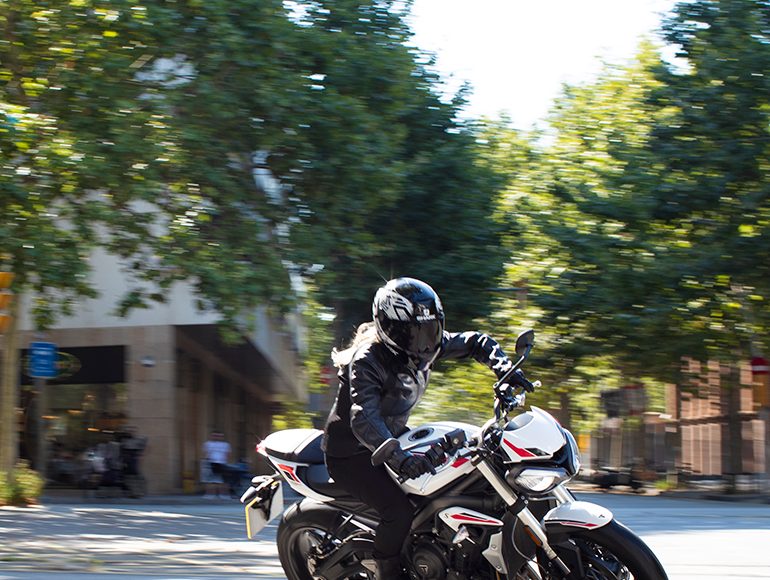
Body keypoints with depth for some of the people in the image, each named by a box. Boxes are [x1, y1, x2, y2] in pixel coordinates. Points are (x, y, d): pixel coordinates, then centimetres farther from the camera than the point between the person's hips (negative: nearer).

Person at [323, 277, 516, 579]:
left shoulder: (422, 347, -6)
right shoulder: (367, 361, -29)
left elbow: (473, 342, 6)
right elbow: (364, 420, -43)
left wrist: (503, 367, -15)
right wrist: (400, 458, -59)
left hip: (394, 436, 9)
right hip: (352, 452, -9)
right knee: (399, 510, -28)